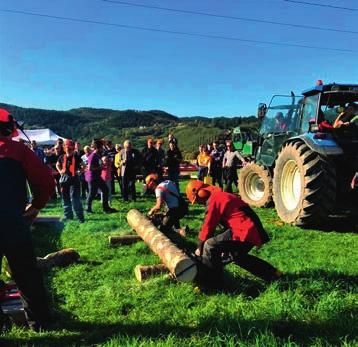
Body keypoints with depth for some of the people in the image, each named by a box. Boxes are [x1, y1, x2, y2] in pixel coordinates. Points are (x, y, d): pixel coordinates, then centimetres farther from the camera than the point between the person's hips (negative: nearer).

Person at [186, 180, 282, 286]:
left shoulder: (213, 200, -8)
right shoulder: (222, 195, 21)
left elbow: (208, 226, -5)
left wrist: (200, 247, 8)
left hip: (244, 232, -10)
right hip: (254, 230, 10)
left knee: (210, 246, -12)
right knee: (237, 255, 31)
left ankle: (213, 281, -6)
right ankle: (272, 274, 36)